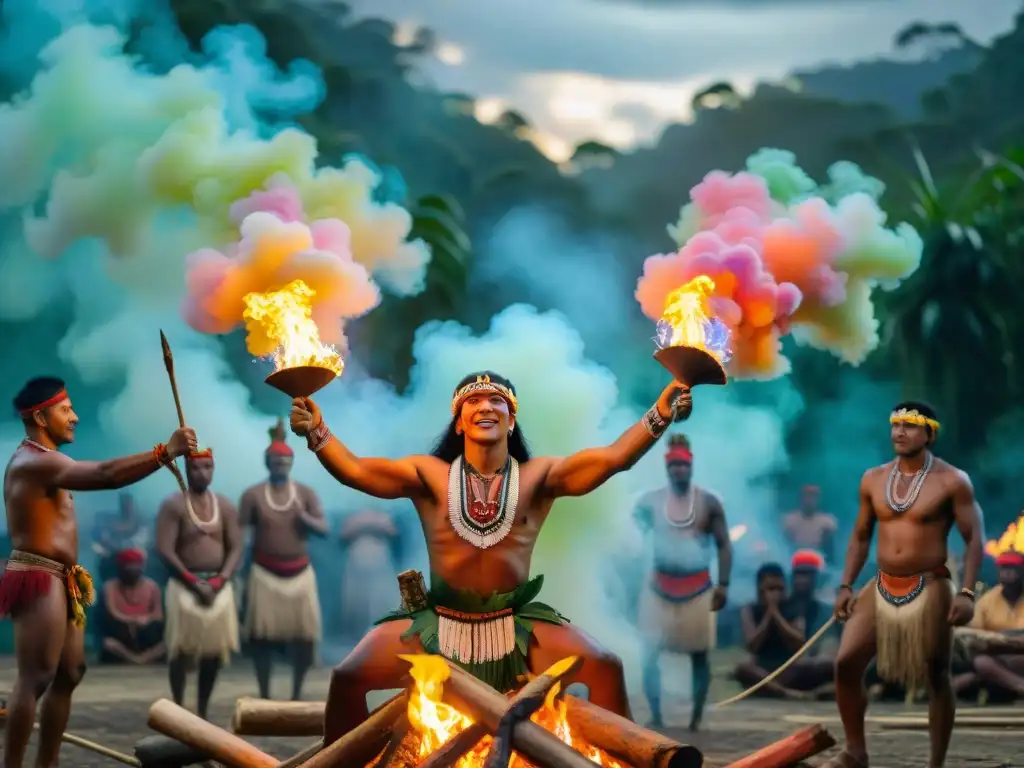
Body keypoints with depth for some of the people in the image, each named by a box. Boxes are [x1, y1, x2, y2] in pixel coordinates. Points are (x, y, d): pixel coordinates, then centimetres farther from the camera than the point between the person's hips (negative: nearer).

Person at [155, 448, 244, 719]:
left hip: (219, 586, 4)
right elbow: (164, 550, -12)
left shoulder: (225, 507, 8)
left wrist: (219, 581, -12)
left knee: (214, 652, 2)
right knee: (182, 650, -6)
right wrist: (195, 583, -16)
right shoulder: (173, 506, -5)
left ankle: (202, 713, 12)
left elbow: (235, 549, 4)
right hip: (185, 585, -4)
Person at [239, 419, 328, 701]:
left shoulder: (306, 493, 5)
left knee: (303, 635, 1)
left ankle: (296, 695, 16)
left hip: (300, 572, 3)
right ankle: (264, 696, 8)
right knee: (263, 635, -2)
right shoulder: (253, 495, -3)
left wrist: (305, 517, -17)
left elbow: (324, 529, 2)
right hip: (265, 574, -2)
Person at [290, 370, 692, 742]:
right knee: (347, 677, -15)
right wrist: (316, 432, -21)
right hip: (439, 621, 0)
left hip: (516, 624, 0)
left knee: (605, 668, -17)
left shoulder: (538, 476, 3)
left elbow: (613, 456, -8)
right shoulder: (430, 475, 4)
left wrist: (660, 414, -22)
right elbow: (354, 469, -4)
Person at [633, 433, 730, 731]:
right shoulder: (650, 502, 3)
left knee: (699, 655, 4)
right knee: (649, 653, -7)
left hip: (698, 587, -1)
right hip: (660, 586, 1)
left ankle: (696, 717, 12)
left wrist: (723, 584, -8)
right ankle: (655, 716, 0)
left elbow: (723, 545, 1)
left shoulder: (708, 502, 0)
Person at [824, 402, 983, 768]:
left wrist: (967, 593, -17)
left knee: (936, 679, 2)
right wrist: (846, 586, 7)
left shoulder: (951, 481, -6)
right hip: (881, 588, 4)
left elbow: (973, 539, -7)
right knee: (846, 663, -8)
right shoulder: (874, 479, 7)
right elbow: (860, 536, 16)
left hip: (929, 590, -4)